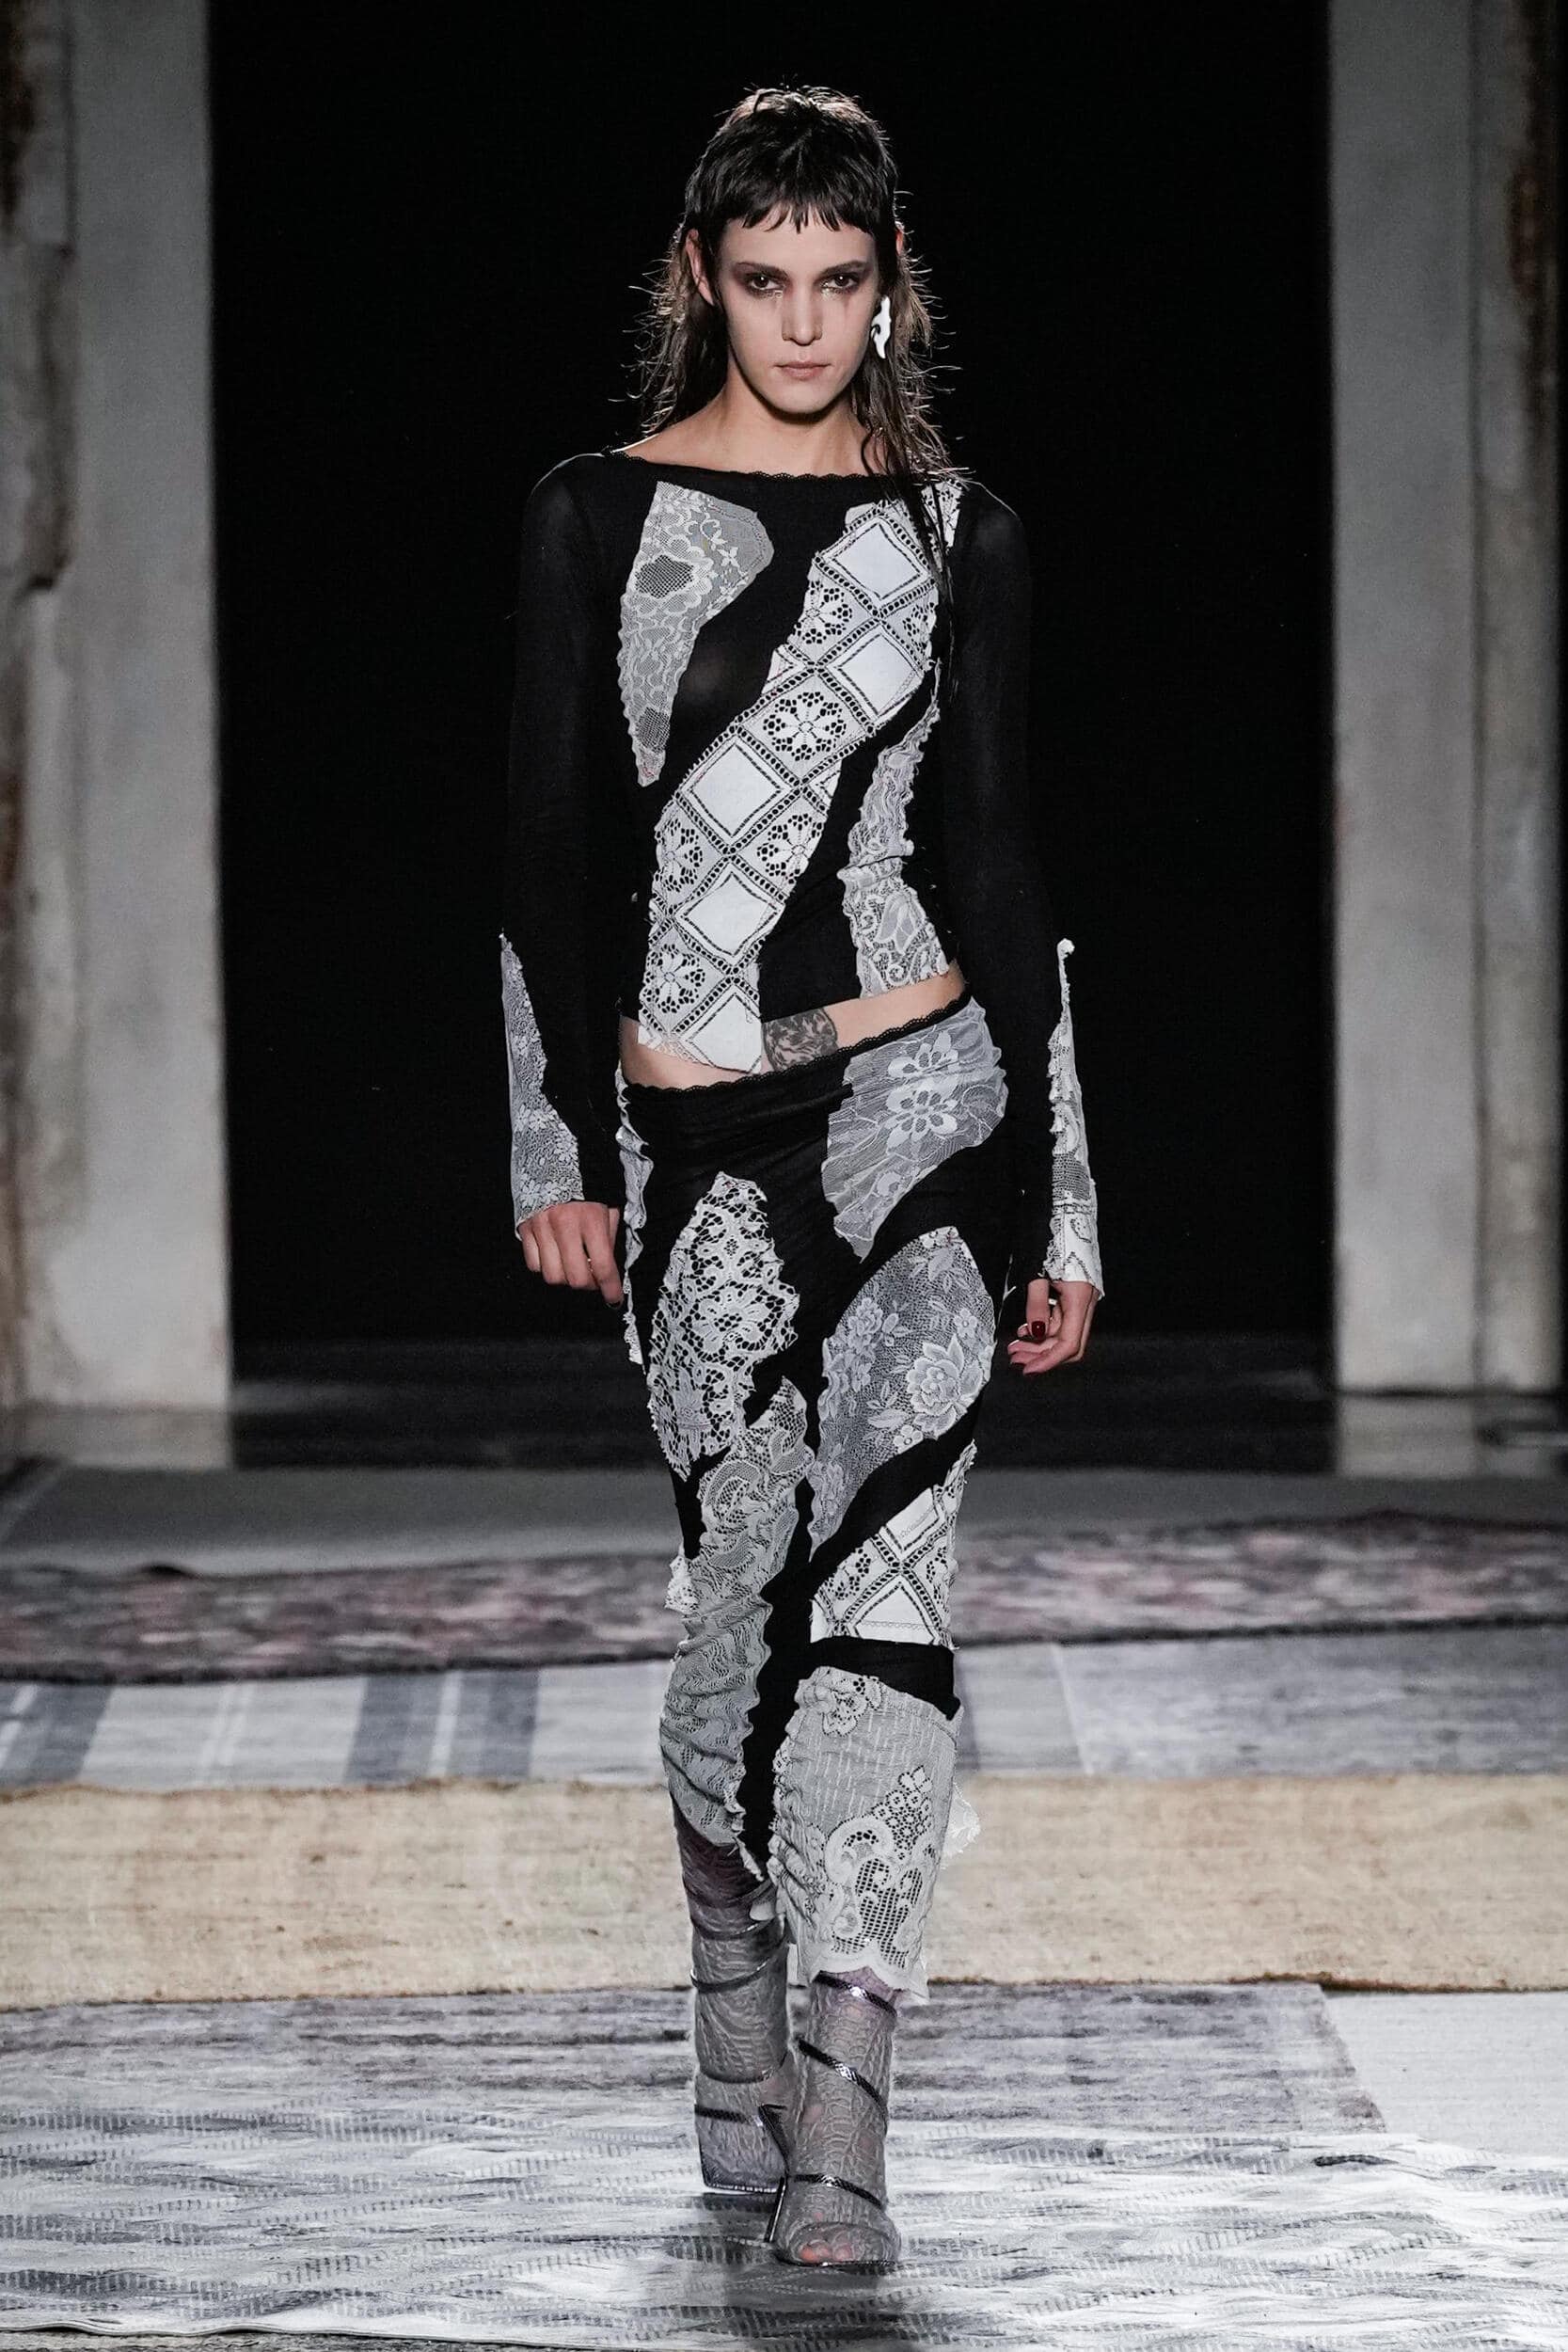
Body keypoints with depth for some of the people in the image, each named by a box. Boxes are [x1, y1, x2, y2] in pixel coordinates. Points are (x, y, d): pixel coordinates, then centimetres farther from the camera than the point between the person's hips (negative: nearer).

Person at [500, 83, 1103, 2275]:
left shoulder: (956, 531, 8)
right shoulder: (596, 515, 7)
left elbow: (996, 859, 9)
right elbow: (552, 849, 6)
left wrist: (1061, 1197, 7)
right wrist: (558, 1144, -2)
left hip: (927, 1100, -1)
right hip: (695, 1134, 1)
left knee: (876, 1557, -14)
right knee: (750, 1579, 2)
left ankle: (837, 2117, -17)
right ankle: (743, 2057, 23)